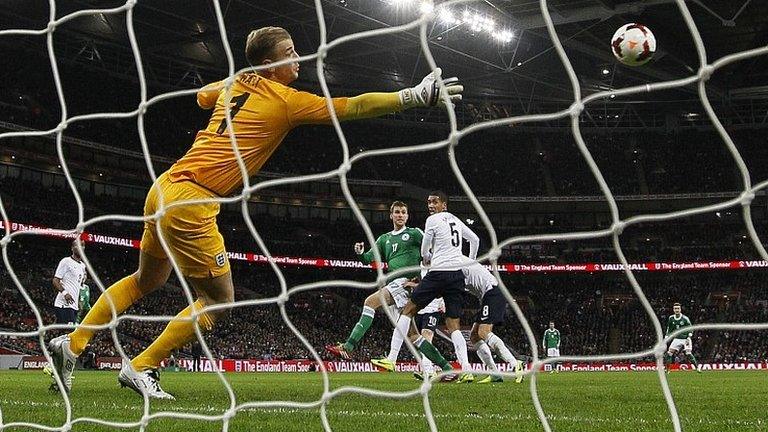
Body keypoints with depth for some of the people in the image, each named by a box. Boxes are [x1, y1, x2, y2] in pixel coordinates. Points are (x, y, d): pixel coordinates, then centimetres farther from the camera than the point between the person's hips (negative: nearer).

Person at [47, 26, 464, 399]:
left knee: (146, 280, 27)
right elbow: (352, 107, -9)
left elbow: (202, 95, 37)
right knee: (219, 299, 5)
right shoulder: (287, 100, -7)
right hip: (190, 202, -9)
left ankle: (71, 344, 25)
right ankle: (140, 368, 7)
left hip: (165, 187, 9)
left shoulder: (234, 84, 14)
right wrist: (416, 95, -7)